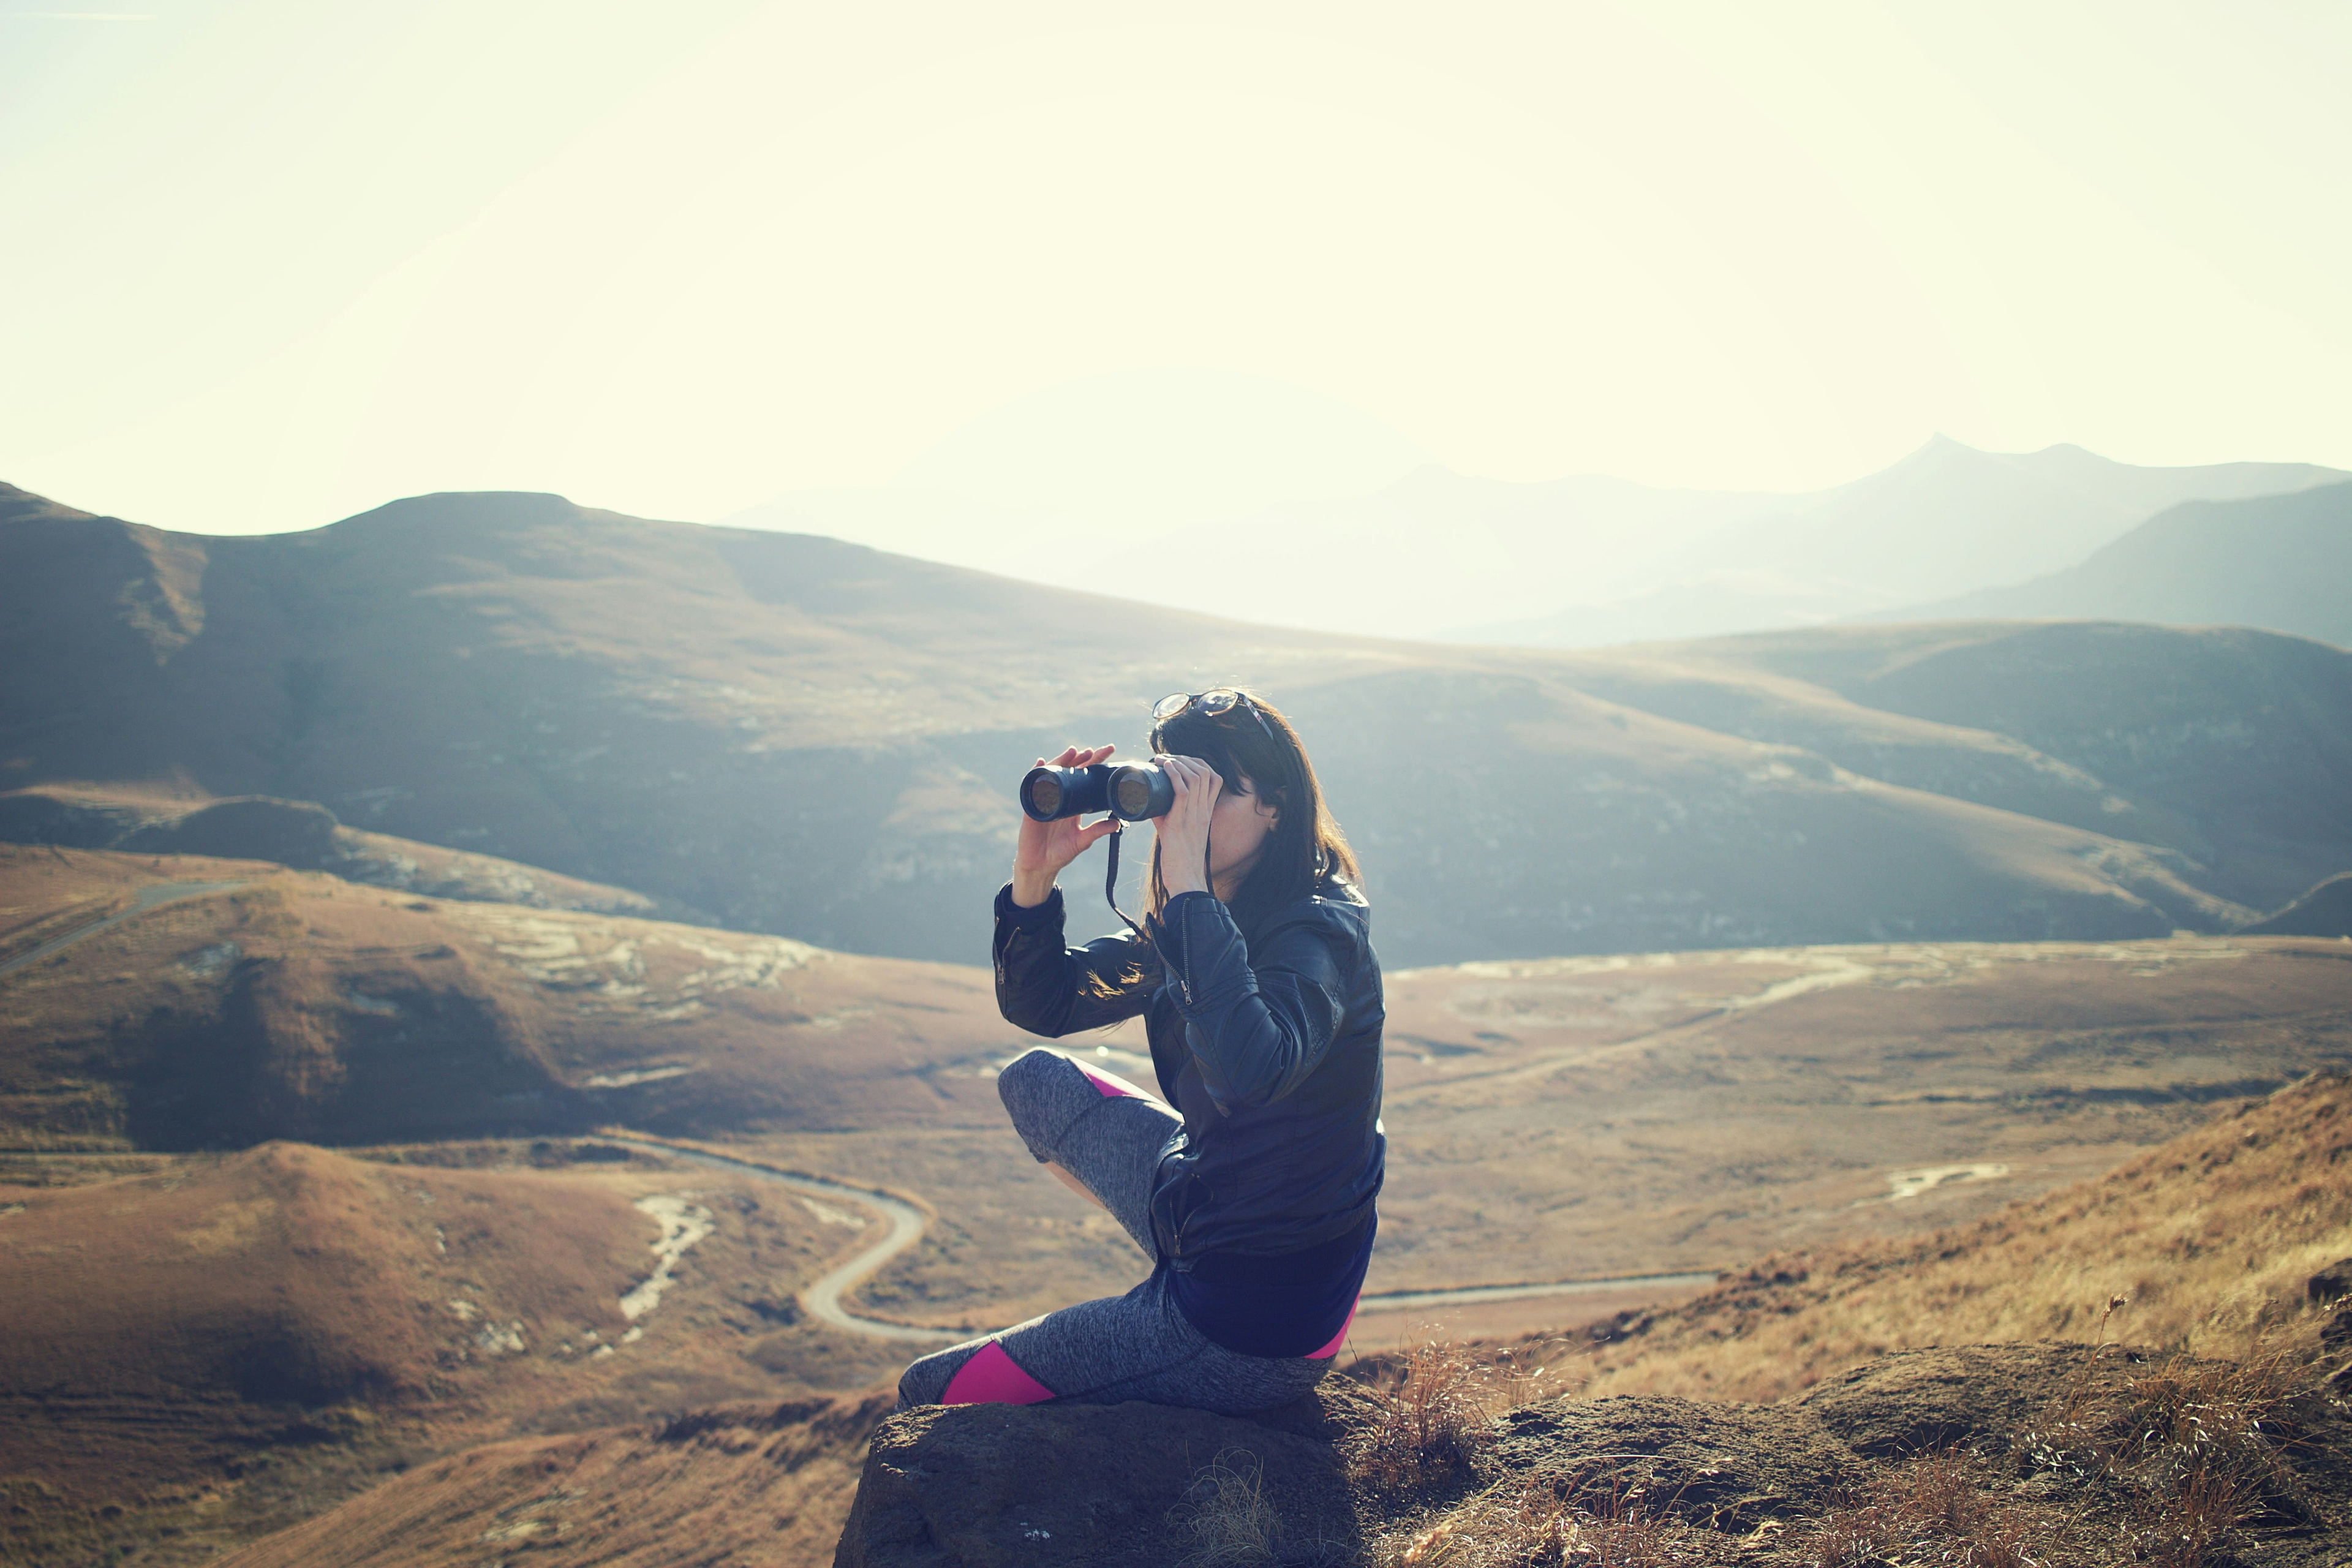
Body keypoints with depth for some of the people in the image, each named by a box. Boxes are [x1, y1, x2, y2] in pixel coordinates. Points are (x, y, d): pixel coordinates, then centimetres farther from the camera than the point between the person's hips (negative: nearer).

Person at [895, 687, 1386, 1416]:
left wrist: (1189, 884, -39)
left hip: (1253, 1333, -8)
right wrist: (1034, 875, -14)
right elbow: (1040, 1003, 5)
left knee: (931, 1394, 1)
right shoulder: (1191, 921, 1)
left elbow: (1245, 1073, -45)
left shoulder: (1319, 933, -24)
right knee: (1033, 1081, 24)